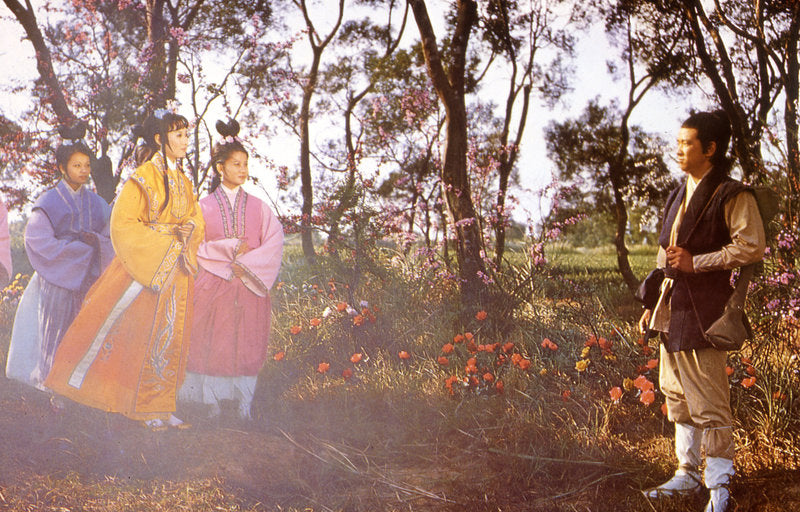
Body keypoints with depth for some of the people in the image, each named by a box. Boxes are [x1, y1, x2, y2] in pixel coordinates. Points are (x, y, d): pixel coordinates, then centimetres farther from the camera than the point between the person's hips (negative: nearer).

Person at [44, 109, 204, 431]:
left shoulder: (183, 181, 13)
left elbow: (196, 221, 16)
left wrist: (188, 230, -7)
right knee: (137, 333, -7)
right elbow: (123, 223, -14)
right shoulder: (144, 177, -9)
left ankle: (158, 409, 13)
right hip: (144, 267, -7)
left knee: (168, 338, 7)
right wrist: (166, 234, -17)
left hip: (175, 268, 7)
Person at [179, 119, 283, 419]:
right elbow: (194, 246, -2)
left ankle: (243, 403, 4)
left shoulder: (258, 207, 9)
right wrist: (231, 247, -12)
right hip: (213, 287, -1)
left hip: (249, 286, 1)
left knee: (246, 344, -1)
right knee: (213, 344, -2)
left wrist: (246, 263, -13)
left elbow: (274, 244, -1)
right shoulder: (205, 206, 5)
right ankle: (213, 402, 6)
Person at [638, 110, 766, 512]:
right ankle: (687, 474, 26)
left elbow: (752, 246, -17)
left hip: (703, 311, -9)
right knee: (678, 398, 15)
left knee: (708, 403, -6)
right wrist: (653, 306, 19)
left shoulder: (732, 196, -8)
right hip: (671, 308, 9)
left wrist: (696, 262, -18)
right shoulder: (679, 196, 18)